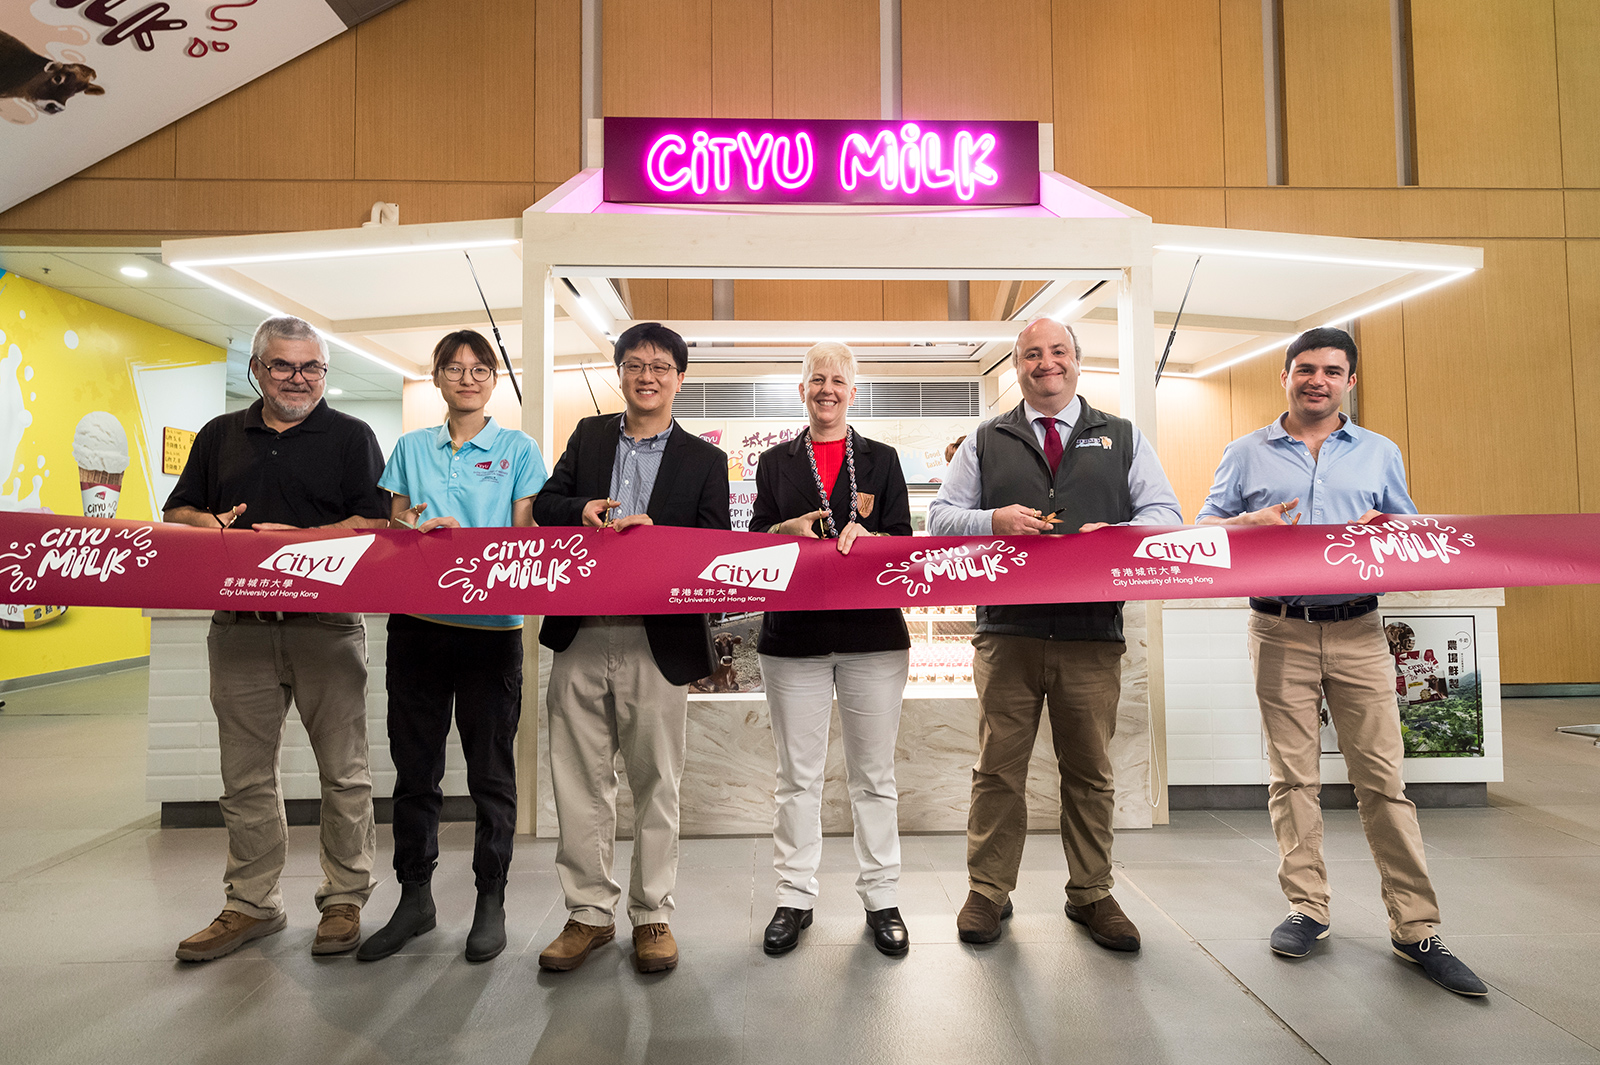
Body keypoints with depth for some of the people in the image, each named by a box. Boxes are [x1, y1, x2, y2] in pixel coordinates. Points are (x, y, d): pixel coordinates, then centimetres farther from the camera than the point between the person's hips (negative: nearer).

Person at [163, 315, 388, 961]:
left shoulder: (351, 436, 4)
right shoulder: (220, 436, 16)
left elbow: (374, 523, -6)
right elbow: (176, 512, 18)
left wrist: (294, 537, -17)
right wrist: (208, 525, -5)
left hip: (327, 624, -3)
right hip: (238, 627, 4)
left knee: (342, 771, 2)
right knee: (246, 774, 11)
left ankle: (345, 899, 16)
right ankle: (252, 903, 25)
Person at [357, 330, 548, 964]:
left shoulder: (518, 449, 3)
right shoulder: (412, 448, 13)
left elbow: (527, 541, -2)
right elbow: (392, 530, 14)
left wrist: (460, 536, -17)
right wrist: (410, 527, -9)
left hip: (491, 625, -3)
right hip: (417, 621, 3)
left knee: (490, 769, 5)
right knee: (414, 766, 10)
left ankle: (491, 900, 19)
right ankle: (415, 898, 26)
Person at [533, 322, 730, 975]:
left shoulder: (704, 460, 7)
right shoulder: (588, 436, 15)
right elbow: (543, 507, 12)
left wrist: (651, 531, -17)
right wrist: (583, 510, -9)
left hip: (659, 641, -2)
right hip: (581, 636, 3)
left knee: (655, 782, 7)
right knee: (579, 780, 9)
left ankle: (652, 915, 23)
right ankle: (589, 912, 25)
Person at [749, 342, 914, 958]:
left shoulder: (882, 460, 12)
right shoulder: (775, 463, 14)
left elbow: (904, 541, 5)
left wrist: (864, 536, -15)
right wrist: (789, 530, -11)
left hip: (873, 631, 0)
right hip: (794, 632, 1)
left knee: (874, 774, 7)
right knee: (797, 775, 6)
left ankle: (880, 897, 20)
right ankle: (795, 897, 20)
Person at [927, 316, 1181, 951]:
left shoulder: (1123, 438, 15)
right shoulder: (985, 441, 14)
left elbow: (1166, 516, 9)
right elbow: (940, 518, 9)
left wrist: (1117, 535, -13)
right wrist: (994, 521, -11)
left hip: (1093, 635, 1)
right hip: (1007, 632, 0)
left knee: (1090, 772, 10)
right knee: (998, 768, 4)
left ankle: (1091, 894, 25)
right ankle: (988, 893, 18)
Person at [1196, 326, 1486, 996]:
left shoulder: (1380, 454, 14)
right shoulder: (1247, 454, 10)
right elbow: (1205, 527, 8)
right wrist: (1248, 525, -13)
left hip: (1358, 632, 1)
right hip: (1280, 632, -1)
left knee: (1383, 777, 1)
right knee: (1293, 777, 3)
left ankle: (1415, 928, 11)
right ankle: (1307, 908, 15)